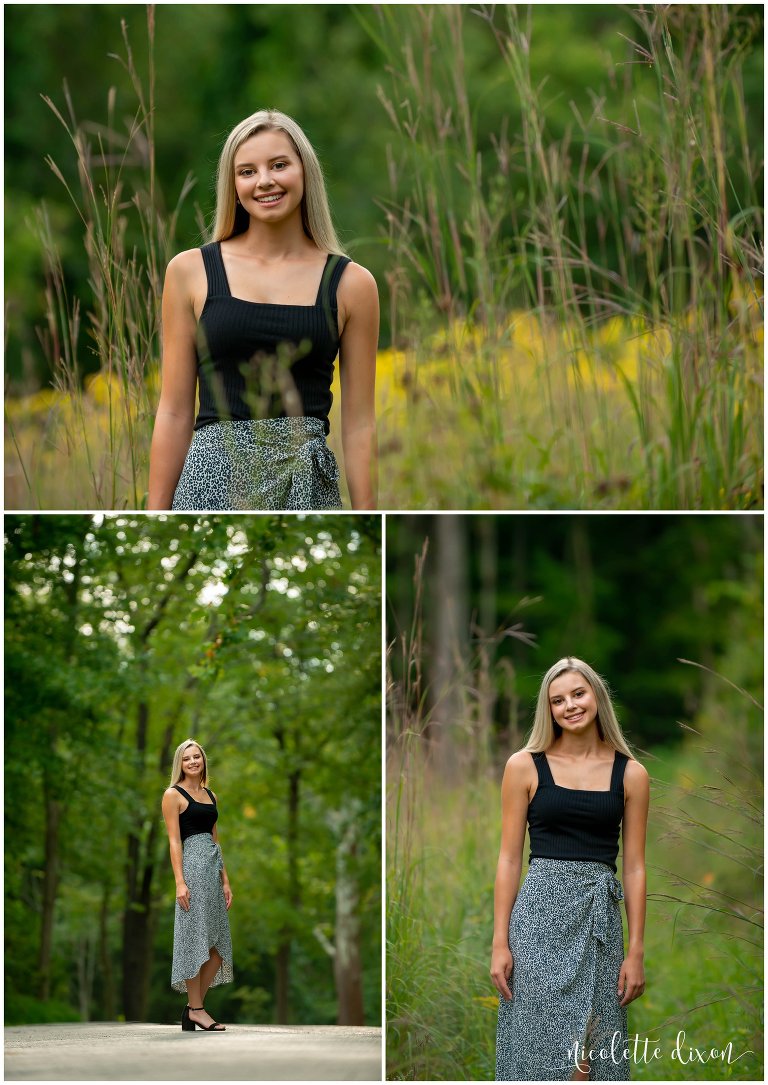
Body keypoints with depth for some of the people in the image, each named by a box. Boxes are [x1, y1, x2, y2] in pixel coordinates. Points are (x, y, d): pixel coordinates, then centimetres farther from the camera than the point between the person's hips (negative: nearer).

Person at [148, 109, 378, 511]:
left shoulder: (351, 283, 5)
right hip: (214, 478, 0)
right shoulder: (191, 271, 5)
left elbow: (359, 424, 6)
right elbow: (174, 413, 6)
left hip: (307, 488, 0)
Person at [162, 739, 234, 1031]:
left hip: (213, 865, 7)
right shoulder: (174, 795, -1)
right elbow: (174, 840, -8)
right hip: (192, 864, -7)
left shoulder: (210, 795, 19)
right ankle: (195, 1009, -1)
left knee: (218, 941, 5)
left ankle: (195, 1005, 12)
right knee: (196, 936, -6)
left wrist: (225, 881, 15)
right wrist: (180, 881, -16)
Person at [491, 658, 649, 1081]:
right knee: (544, 1049, -4)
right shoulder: (525, 765, 3)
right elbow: (509, 859, 2)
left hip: (600, 918, 1)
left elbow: (634, 867, 7)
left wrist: (636, 951, 2)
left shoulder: (630, 774, 6)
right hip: (540, 909, -1)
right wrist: (500, 942, -4)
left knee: (593, 1057, 1)